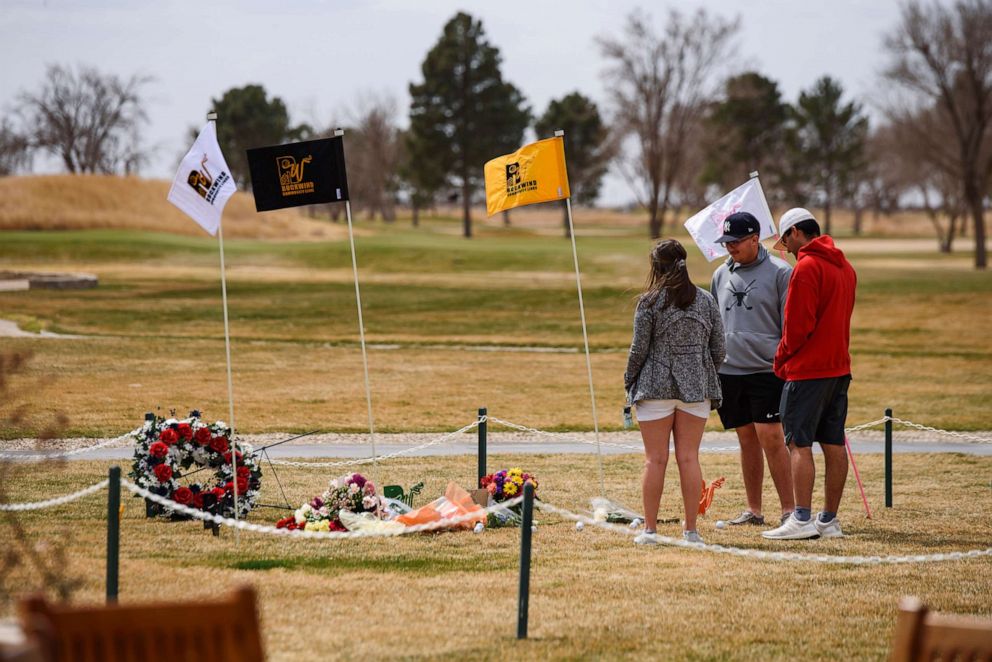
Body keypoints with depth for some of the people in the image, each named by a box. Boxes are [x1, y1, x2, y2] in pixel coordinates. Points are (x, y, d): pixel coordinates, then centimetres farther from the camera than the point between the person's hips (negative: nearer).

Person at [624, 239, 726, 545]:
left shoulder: (650, 302, -8)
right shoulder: (706, 301, 4)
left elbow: (639, 348, -6)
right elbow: (718, 350, 5)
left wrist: (629, 381, 8)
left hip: (656, 386, -3)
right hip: (696, 388, 3)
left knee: (656, 460, 2)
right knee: (689, 458, 6)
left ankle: (650, 529, 5)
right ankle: (691, 529, 6)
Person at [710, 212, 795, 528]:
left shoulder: (780, 272, -4)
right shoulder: (721, 275, 14)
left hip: (766, 370, -6)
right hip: (729, 371, 6)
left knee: (770, 437, -10)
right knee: (747, 440, 10)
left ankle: (789, 510, -5)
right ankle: (753, 510, 16)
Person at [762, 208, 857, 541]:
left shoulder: (807, 267, -14)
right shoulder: (845, 267, 14)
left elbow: (799, 324, -18)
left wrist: (782, 359, -2)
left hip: (808, 368, -9)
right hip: (839, 367, 9)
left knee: (799, 443, -6)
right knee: (834, 444, 8)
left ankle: (802, 519, -10)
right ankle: (829, 519, 11)